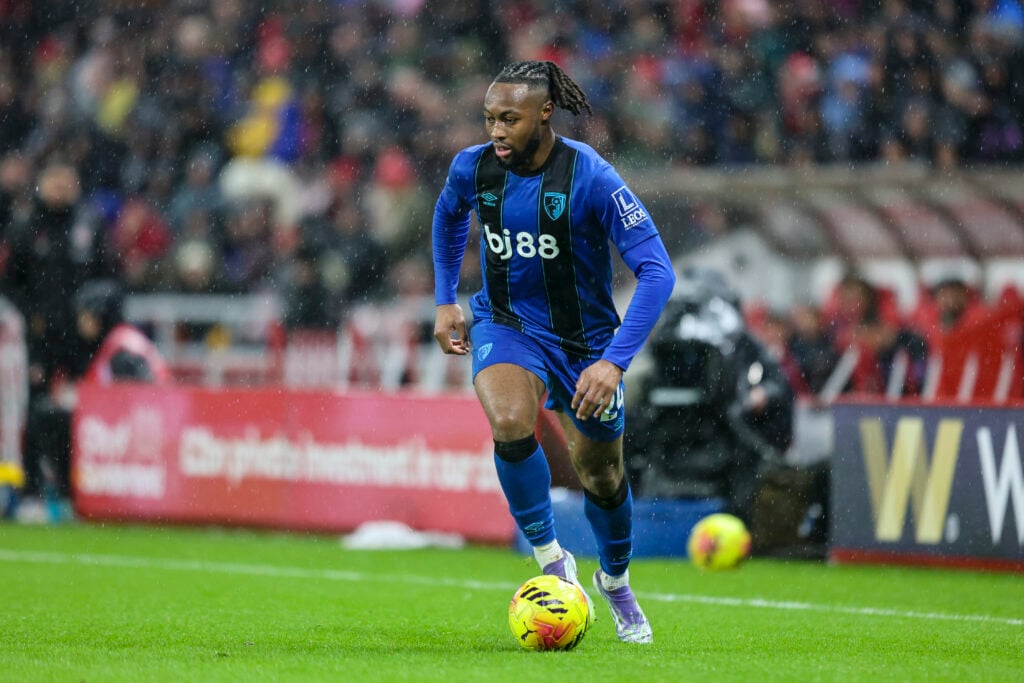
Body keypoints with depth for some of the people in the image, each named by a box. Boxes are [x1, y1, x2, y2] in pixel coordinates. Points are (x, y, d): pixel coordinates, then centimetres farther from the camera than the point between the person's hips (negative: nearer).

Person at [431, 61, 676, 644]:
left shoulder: (589, 177, -24)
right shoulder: (473, 168, -11)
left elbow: (657, 272, -26)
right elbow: (449, 214, 16)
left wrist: (614, 361, -33)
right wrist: (445, 301, 11)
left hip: (585, 338, -1)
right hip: (506, 326, 1)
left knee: (602, 476, 12)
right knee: (510, 423, -31)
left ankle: (616, 580, 43)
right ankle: (551, 558, -14)